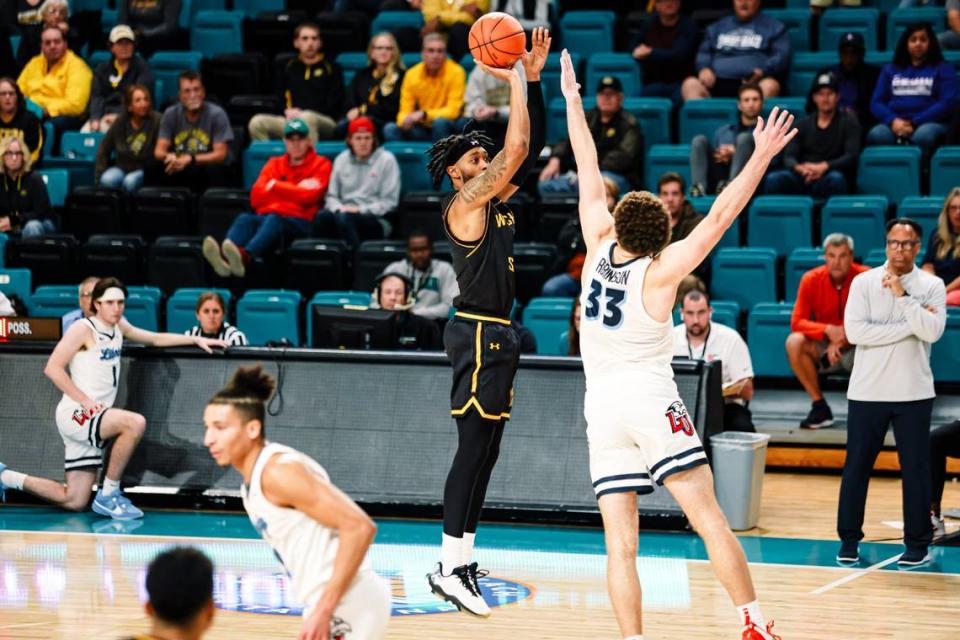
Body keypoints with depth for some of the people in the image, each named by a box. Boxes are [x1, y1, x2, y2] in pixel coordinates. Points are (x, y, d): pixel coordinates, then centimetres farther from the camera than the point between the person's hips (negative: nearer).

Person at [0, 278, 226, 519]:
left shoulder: (119, 326, 15)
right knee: (135, 423, -31)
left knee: (74, 502, 5)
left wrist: (197, 340, 19)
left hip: (93, 419, 8)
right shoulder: (83, 329, -9)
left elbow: (156, 339, 27)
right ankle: (108, 495, -19)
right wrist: (85, 401, -19)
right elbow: (53, 368, -14)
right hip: (75, 415, -8)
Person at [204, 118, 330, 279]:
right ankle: (224, 258, -62)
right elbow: (256, 197, 10)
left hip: (300, 222, -4)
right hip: (266, 216, 4)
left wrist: (275, 186, 4)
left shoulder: (320, 164, 14)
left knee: (273, 220, -38)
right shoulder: (274, 164, 25)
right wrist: (293, 191, 3)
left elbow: (308, 195, -4)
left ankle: (244, 256, -69)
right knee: (244, 219, -30)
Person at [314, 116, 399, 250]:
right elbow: (332, 196, 17)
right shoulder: (341, 159, 17)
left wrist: (361, 210, -12)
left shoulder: (386, 160, 4)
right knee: (322, 216, -32)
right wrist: (339, 208, -6)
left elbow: (389, 202, -1)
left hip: (376, 221, -4)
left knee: (344, 218, -37)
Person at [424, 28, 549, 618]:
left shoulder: (496, 201, 15)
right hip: (478, 333, -10)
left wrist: (533, 77, 9)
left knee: (485, 452, 10)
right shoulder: (465, 203, -10)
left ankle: (462, 560, 15)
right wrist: (514, 80, -12)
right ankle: (450, 568, -12)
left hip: (496, 334, 10)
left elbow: (532, 146, 16)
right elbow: (517, 147, -19)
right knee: (474, 449, -11)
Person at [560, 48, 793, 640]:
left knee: (620, 542, -1)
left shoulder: (599, 248, 3)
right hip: (651, 398, -4)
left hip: (601, 406, 4)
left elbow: (589, 170, 11)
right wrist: (762, 156, -14)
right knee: (709, 518, -6)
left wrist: (572, 100, 18)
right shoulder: (662, 270, -7)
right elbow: (719, 217, -14)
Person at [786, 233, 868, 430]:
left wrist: (842, 341, -24)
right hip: (823, 347, 2)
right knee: (794, 342, -27)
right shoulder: (811, 279, -9)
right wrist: (828, 330, -28)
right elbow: (797, 322, -11)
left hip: (856, 347, -2)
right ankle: (819, 406, -15)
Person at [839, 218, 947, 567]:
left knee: (915, 468, 2)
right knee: (856, 466, 5)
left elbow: (932, 331, -13)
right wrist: (910, 325, -14)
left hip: (913, 392, 0)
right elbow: (855, 331, -13)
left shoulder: (932, 286, 1)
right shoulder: (864, 282, 1)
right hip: (867, 390, 0)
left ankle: (917, 543, 10)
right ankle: (849, 540, 14)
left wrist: (903, 295, -18)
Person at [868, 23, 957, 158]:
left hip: (930, 123, -2)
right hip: (894, 124, 2)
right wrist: (893, 121, -9)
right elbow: (876, 102, 14)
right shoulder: (890, 69, 23)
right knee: (876, 135, -33)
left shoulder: (943, 69, 14)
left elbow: (946, 103, 1)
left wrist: (914, 123, -11)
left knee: (923, 135, -40)